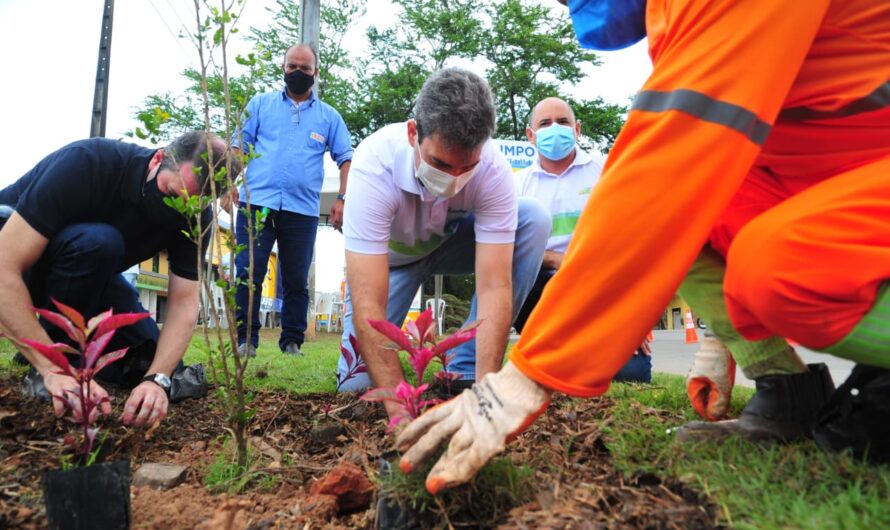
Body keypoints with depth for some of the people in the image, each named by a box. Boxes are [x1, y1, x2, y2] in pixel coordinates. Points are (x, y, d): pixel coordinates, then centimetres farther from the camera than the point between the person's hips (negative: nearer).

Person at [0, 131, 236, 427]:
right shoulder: (88, 163, -35)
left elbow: (184, 303, -22)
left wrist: (157, 378, -38)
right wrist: (53, 369, -46)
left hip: (87, 277, 4)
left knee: (151, 365, -10)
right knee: (97, 241, -36)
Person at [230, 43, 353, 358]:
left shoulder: (329, 116, 14)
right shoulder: (261, 104, 13)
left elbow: (346, 158, 10)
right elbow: (239, 146, 9)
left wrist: (341, 198, -3)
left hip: (302, 210, 1)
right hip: (256, 202, 0)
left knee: (297, 281, 6)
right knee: (248, 273, -4)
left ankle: (292, 341, 16)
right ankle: (245, 339, 6)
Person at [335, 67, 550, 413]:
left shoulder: (493, 170, -32)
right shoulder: (374, 165, -38)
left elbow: (494, 287, -34)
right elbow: (367, 305, -42)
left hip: (451, 242, 2)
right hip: (388, 254, -2)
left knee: (534, 219, -26)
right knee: (358, 382, -17)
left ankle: (465, 371, -17)